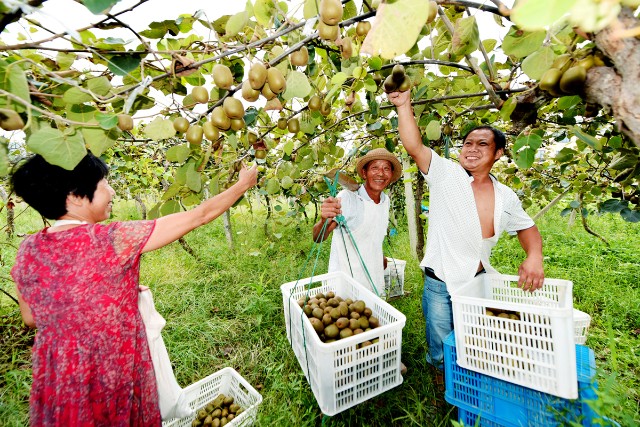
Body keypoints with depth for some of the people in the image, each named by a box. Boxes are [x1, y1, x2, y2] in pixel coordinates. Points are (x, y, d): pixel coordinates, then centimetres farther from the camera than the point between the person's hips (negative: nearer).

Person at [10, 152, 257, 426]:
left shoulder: (27, 251, -9)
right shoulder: (112, 240, -28)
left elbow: (30, 318, 5)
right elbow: (198, 216, -24)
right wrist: (243, 184, -12)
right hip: (114, 372, -5)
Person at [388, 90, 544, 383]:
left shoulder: (505, 196, 2)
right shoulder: (446, 175, -10)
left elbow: (527, 228, 15)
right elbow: (414, 147, -22)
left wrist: (534, 256, -5)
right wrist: (404, 105, -30)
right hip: (440, 285, -4)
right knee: (441, 347, 13)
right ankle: (442, 379, 44)